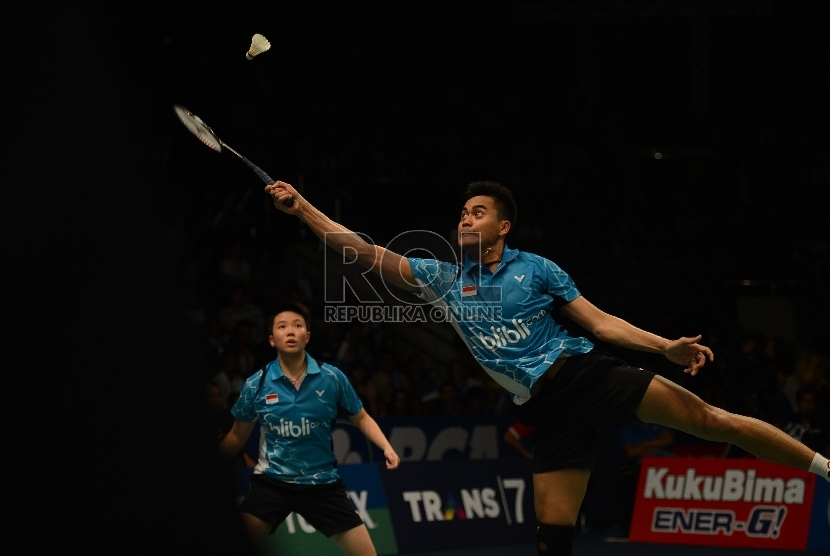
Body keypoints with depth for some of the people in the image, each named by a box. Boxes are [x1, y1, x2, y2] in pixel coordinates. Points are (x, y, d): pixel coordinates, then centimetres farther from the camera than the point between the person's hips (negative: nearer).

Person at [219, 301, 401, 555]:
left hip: (322, 484, 1)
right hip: (271, 481, -1)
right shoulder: (256, 384, -5)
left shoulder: (332, 378, -6)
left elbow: (361, 418, 8)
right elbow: (237, 436, 7)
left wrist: (386, 447, -7)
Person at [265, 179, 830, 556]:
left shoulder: (535, 268, 6)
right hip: (548, 408, 2)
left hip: (586, 370, -1)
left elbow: (601, 321, 5)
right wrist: (301, 206, 0)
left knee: (706, 417, -14)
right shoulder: (443, 278, 10)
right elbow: (363, 251, 6)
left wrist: (666, 347, -7)